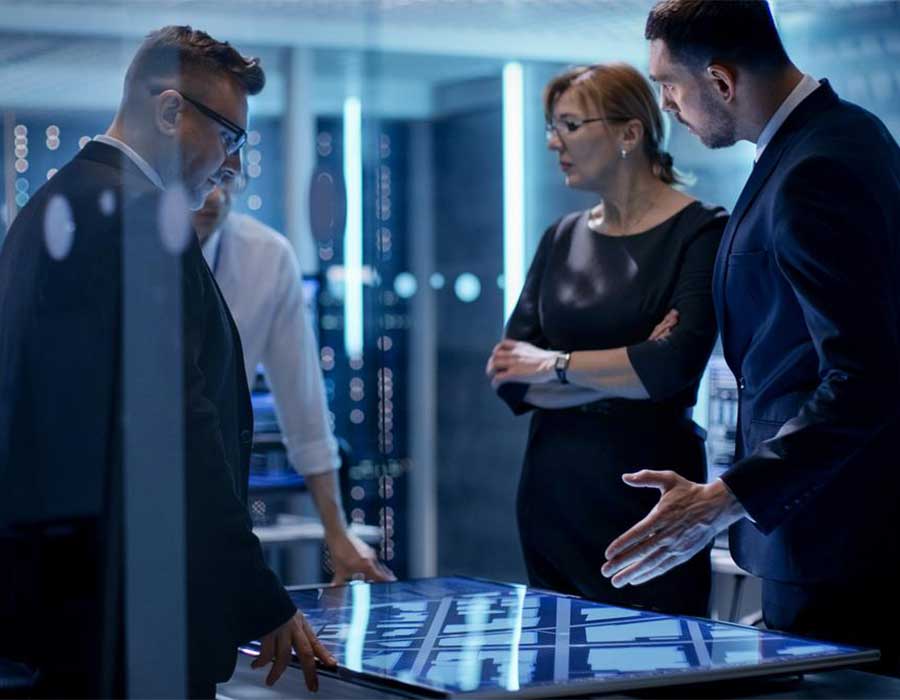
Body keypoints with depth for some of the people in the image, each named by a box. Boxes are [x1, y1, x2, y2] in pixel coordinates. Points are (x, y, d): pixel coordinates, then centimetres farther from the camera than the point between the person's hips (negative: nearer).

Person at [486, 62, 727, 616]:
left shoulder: (700, 231, -5)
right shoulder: (562, 238, 11)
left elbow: (676, 364, -19)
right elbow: (510, 377, 3)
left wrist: (556, 364, -7)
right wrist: (623, 375, -11)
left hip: (647, 490, -5)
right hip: (555, 492, 5)